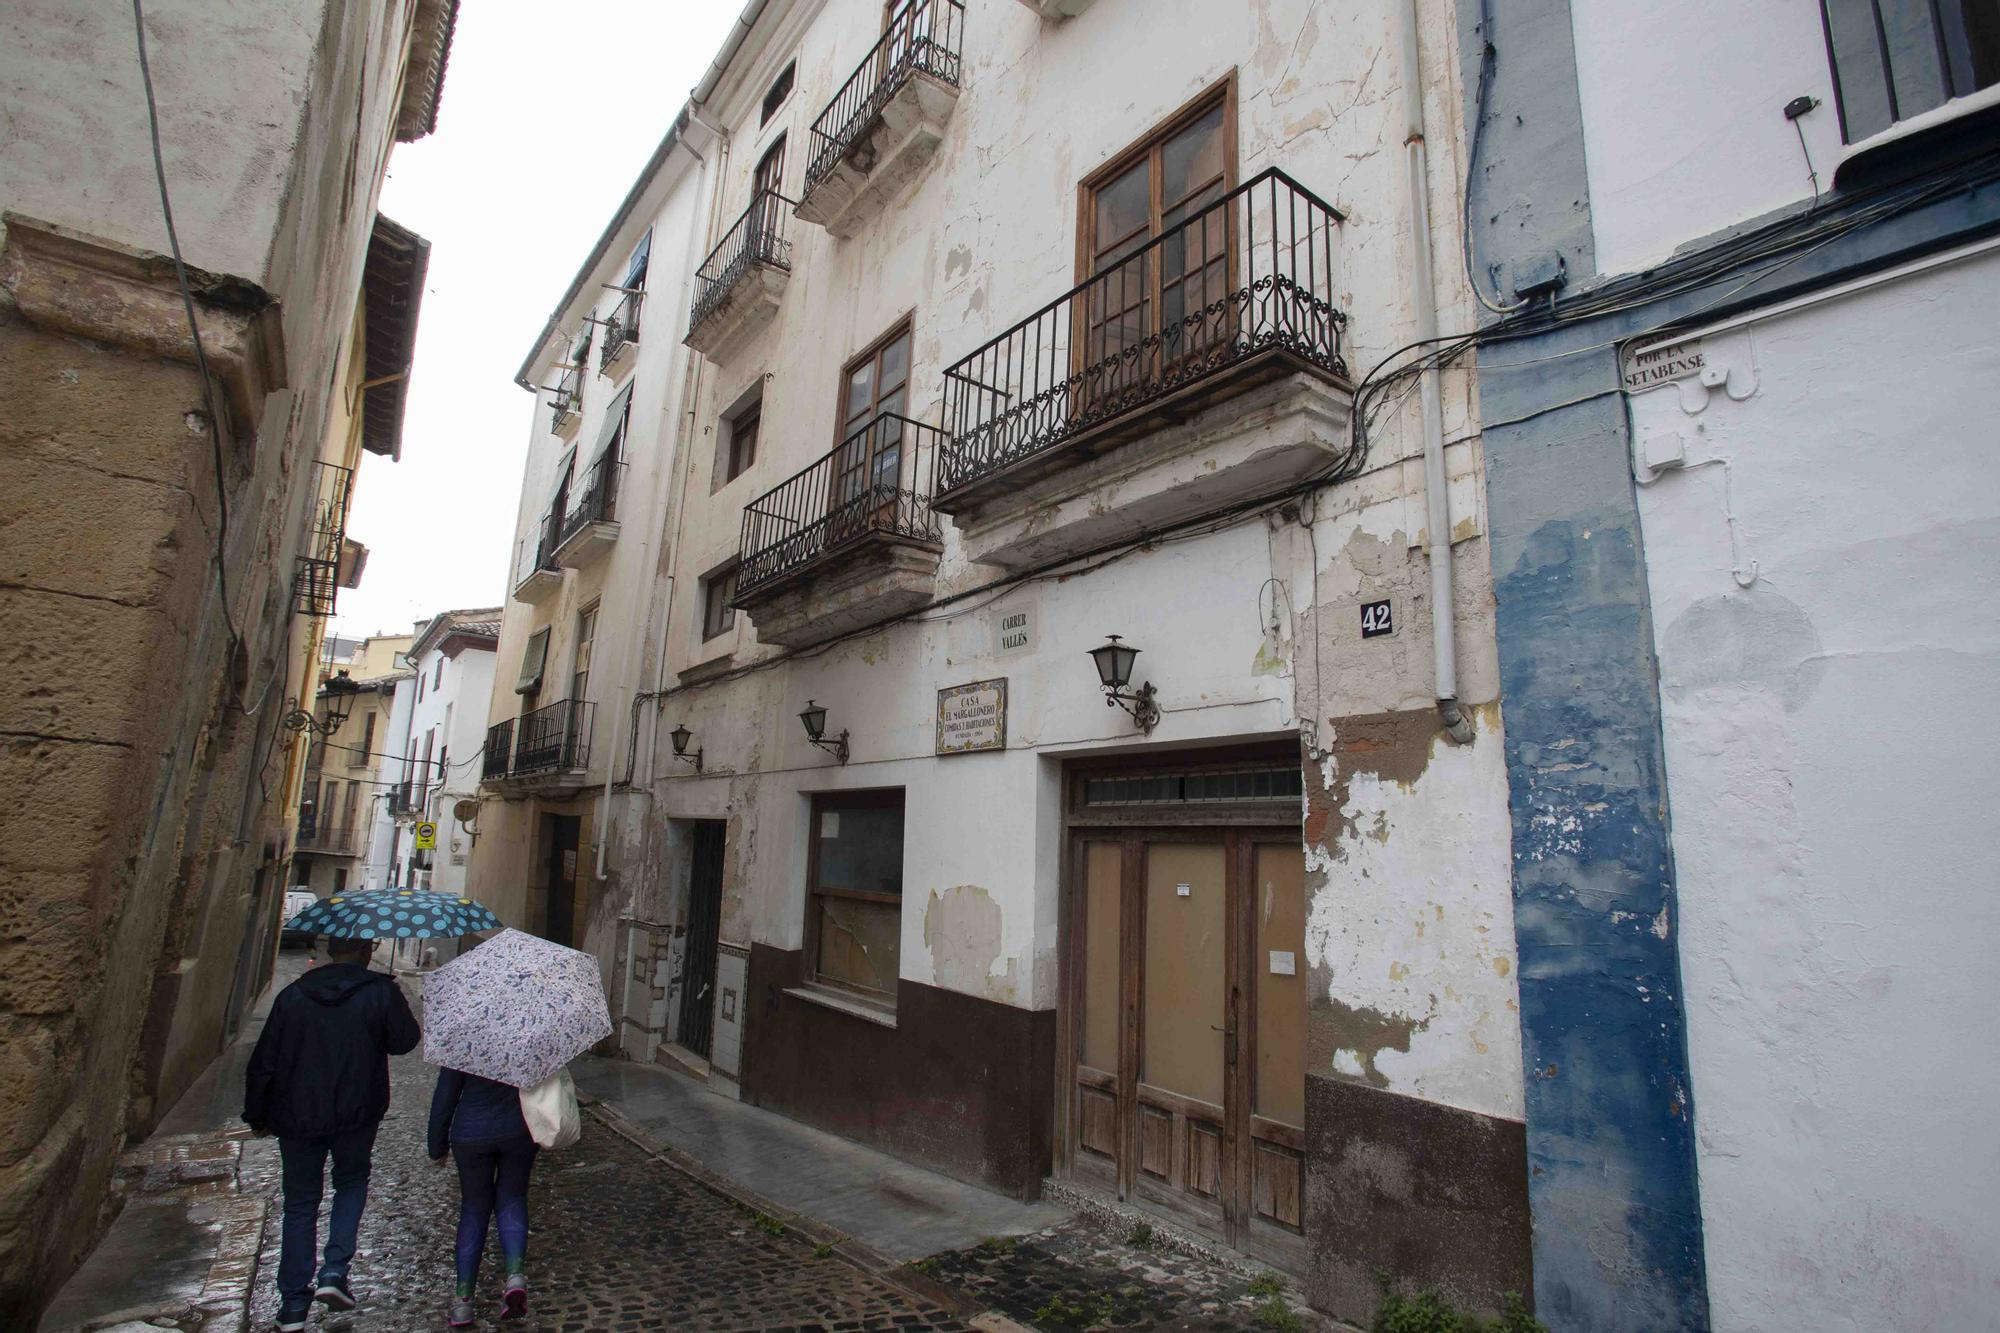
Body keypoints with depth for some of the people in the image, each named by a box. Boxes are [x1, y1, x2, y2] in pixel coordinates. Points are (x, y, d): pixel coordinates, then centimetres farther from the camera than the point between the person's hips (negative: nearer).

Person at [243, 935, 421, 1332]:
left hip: (297, 1120, 2)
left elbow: (263, 1063, 2)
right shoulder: (381, 992, -11)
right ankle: (334, 1271, 8)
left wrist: (256, 1115, 15)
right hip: (356, 1117, -2)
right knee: (352, 1183, 22)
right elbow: (405, 1041, -2)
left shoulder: (292, 996, -2)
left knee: (300, 1205, 15)